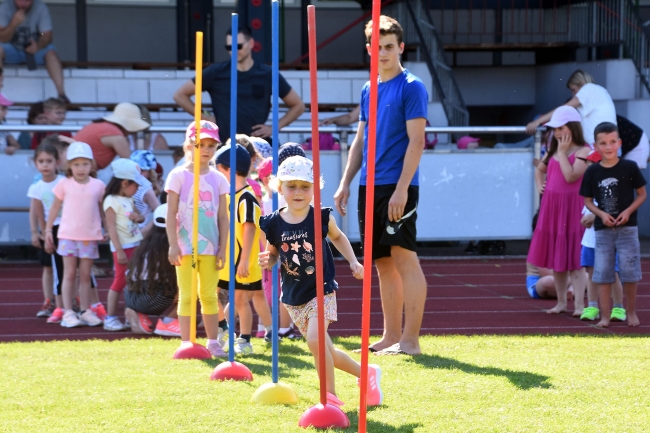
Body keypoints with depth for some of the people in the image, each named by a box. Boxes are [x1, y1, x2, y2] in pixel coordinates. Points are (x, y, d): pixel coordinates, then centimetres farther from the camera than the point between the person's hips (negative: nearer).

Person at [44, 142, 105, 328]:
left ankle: (85, 311, 12)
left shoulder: (98, 186, 2)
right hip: (68, 234, -1)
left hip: (90, 237, 1)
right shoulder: (65, 185, -1)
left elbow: (102, 209, 10)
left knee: (85, 275, 8)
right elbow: (55, 207, 6)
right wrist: (48, 230, 5)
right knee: (70, 274, -1)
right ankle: (68, 313, -1)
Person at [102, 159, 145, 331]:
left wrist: (138, 217, -2)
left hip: (135, 244, 8)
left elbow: (140, 217, 24)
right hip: (123, 247, -8)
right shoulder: (112, 201, -13)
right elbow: (111, 227, -17)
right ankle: (110, 318, 0)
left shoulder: (129, 200, 12)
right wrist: (119, 251, -21)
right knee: (120, 281, -5)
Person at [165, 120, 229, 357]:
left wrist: (223, 248, 2)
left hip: (210, 247, 3)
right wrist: (173, 245, -10)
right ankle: (186, 342, 3)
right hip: (186, 246, -3)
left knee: (209, 295, 8)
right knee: (187, 295, 0)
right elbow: (171, 213, -4)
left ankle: (213, 342, 14)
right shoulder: (179, 176, -2)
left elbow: (223, 217, 7)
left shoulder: (218, 179, 6)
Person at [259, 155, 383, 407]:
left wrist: (353, 262, 3)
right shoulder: (274, 224, -6)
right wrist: (267, 261, -14)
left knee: (315, 340, -23)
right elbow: (273, 254, 8)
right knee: (326, 352, 12)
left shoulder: (322, 218, -9)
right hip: (294, 297, 4)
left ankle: (330, 395, -11)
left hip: (321, 291, -4)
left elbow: (338, 237, 12)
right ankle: (366, 373, 35)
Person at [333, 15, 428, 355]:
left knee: (404, 257, -8)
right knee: (383, 263, 9)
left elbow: (416, 141, -11)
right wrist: (345, 183, 14)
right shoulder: (368, 90, 16)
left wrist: (402, 187, -18)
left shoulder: (411, 88, -6)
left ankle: (410, 340, -7)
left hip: (398, 187, -7)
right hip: (370, 187, 7)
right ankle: (390, 336, 15)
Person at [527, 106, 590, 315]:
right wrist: (540, 185, 11)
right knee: (555, 257, 10)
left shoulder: (583, 151, -10)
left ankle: (579, 304, -6)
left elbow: (570, 176, -22)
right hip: (551, 208, 7)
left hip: (570, 209, -7)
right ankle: (561, 302, 18)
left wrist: (562, 152, -15)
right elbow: (540, 169, 29)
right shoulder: (553, 151, 12)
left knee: (573, 258, -7)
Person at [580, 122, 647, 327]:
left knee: (629, 272, 2)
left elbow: (642, 194, 2)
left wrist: (628, 211, -13)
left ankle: (631, 312, 17)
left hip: (627, 227, -2)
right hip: (603, 229, 2)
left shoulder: (629, 167, -5)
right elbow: (588, 201, 5)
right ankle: (605, 316, 9)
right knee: (602, 272, 3)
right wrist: (602, 214, -12)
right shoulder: (592, 172, -1)